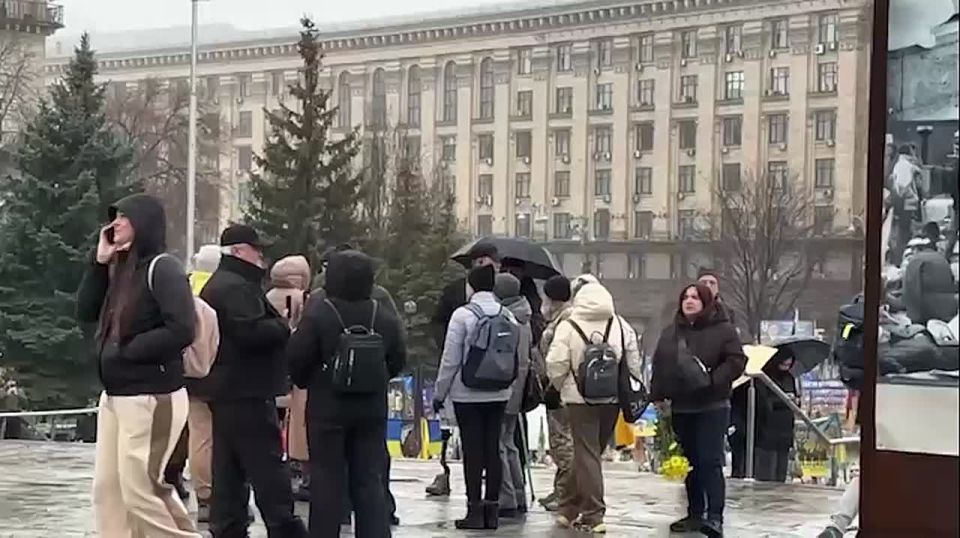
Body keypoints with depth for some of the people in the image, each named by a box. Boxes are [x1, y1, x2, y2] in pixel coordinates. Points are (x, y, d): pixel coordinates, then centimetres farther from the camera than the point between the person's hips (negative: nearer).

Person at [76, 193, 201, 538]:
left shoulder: (162, 268, -13)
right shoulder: (120, 269, 12)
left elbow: (181, 330, -22)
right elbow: (86, 312, 10)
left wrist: (126, 350, -15)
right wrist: (99, 262, 2)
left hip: (151, 398, -9)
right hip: (114, 395, 9)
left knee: (140, 491, -8)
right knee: (108, 490, 10)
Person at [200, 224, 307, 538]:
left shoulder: (218, 285, 21)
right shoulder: (237, 287, -13)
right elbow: (251, 331, -25)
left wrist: (277, 324, 8)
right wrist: (284, 326, -11)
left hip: (225, 391, 11)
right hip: (246, 393, -11)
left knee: (229, 470, 10)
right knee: (267, 467, -9)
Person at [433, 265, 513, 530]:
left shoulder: (463, 315, -11)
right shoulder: (507, 316, 3)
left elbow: (450, 359, -9)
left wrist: (440, 392, 0)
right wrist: (509, 386, 15)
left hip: (467, 394, -4)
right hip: (499, 394, 4)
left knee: (472, 450, 0)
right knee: (493, 449, 8)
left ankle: (475, 511, 1)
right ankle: (492, 510, 11)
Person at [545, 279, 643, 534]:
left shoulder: (568, 327, -8)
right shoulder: (622, 327, 2)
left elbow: (556, 365, -11)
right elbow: (634, 364, 3)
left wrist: (561, 387, 8)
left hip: (580, 398, -4)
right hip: (613, 398, 4)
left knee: (586, 455, 2)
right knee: (588, 452, 15)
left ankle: (593, 515, -1)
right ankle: (569, 507, 24)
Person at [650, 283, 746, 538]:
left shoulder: (723, 329, -4)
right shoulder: (670, 333, 12)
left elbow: (737, 361, -10)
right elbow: (659, 367, 12)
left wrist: (713, 379, -22)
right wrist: (657, 396, 2)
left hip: (712, 407, -6)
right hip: (680, 408, 6)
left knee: (710, 461, -11)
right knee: (691, 463, 12)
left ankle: (715, 517, -13)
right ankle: (695, 514, 20)